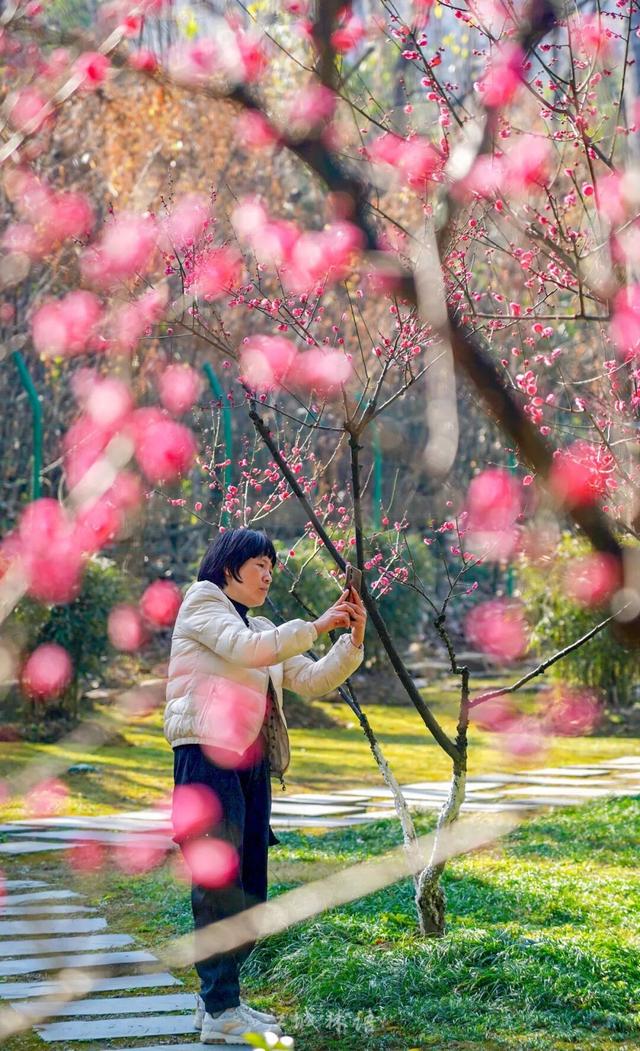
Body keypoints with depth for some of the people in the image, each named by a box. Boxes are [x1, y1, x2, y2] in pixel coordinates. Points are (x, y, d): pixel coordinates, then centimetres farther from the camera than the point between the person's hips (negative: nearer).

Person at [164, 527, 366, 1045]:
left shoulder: (262, 629, 24)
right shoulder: (203, 603, 2)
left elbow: (312, 680, 19)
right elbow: (247, 649, -15)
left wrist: (353, 641, 6)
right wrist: (316, 626, -10)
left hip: (251, 764, 8)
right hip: (208, 754, -8)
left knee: (249, 890, 8)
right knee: (220, 885, -10)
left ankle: (218, 997, 17)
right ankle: (221, 1013, -9)